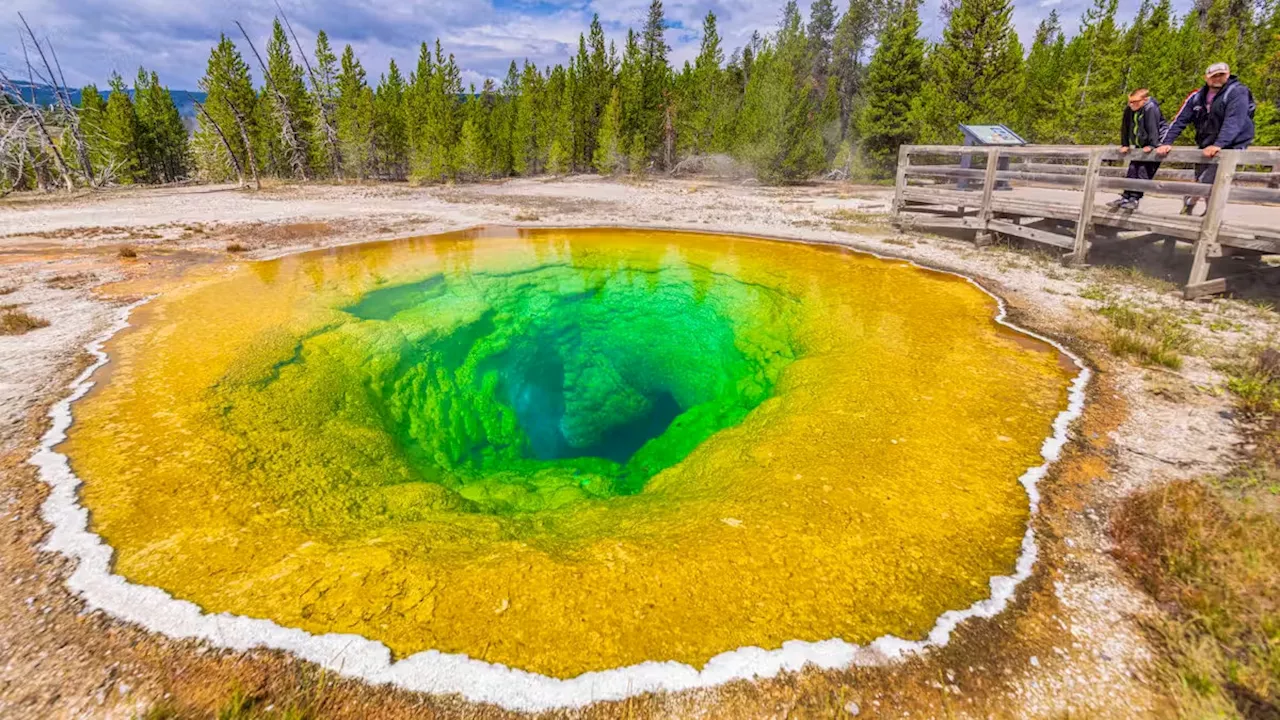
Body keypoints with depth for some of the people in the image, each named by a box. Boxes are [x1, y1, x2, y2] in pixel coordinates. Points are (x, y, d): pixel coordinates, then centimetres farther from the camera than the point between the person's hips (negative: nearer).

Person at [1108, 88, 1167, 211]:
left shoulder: (1151, 108, -25)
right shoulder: (1128, 109, -3)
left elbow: (1153, 127, -28)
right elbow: (1125, 127, 5)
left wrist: (1151, 145, -30)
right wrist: (1125, 145, 4)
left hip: (1155, 145, -8)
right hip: (1141, 145, 8)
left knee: (1144, 171, -12)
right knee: (1132, 169, 7)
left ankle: (1135, 198, -13)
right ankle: (1126, 196, 11)